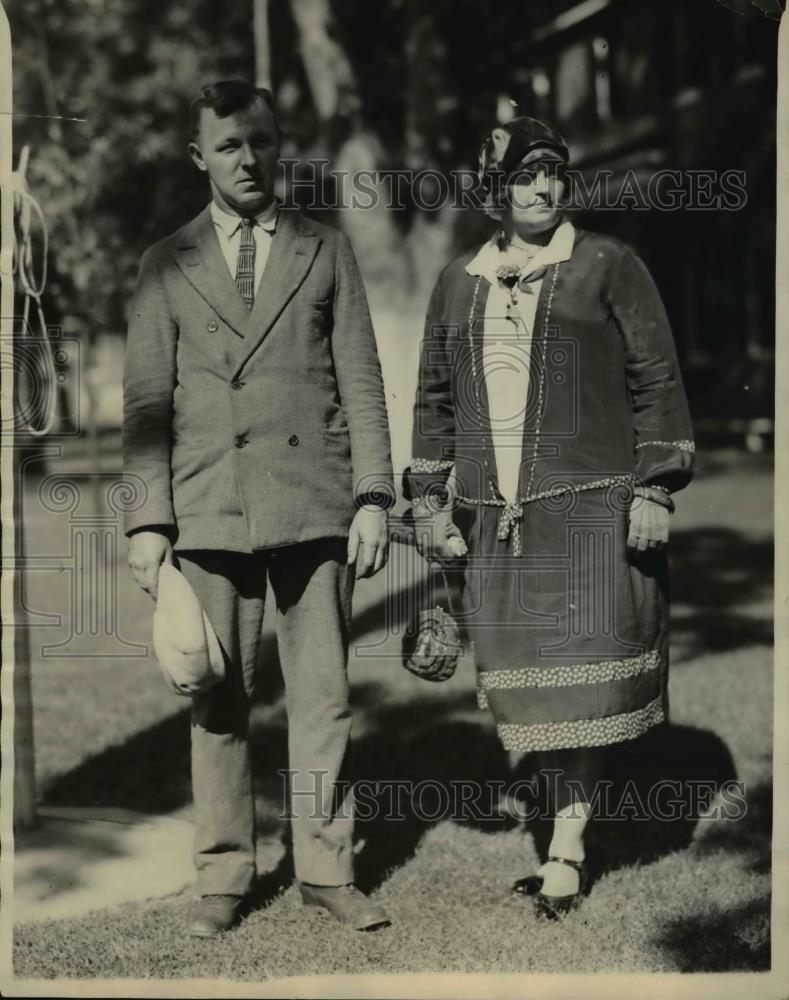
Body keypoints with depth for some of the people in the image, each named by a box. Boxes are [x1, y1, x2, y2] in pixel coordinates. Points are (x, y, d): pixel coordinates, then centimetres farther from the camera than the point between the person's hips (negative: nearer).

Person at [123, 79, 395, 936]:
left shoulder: (326, 252, 12)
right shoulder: (166, 266, 11)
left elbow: (361, 384, 8)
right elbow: (146, 402, 7)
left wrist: (372, 498, -1)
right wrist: (148, 520, -1)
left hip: (314, 506, 0)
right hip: (209, 511, 0)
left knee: (322, 695, 3)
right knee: (217, 702, 3)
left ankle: (326, 869, 15)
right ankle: (224, 877, 15)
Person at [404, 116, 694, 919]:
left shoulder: (608, 267, 3)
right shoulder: (458, 282, 15)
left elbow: (657, 380, 1)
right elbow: (435, 397, 19)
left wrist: (654, 490, -7)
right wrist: (429, 499, 12)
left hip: (590, 507, -3)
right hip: (496, 518, 4)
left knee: (578, 677, -5)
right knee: (525, 682, 3)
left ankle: (565, 852, 4)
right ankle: (569, 839, 15)